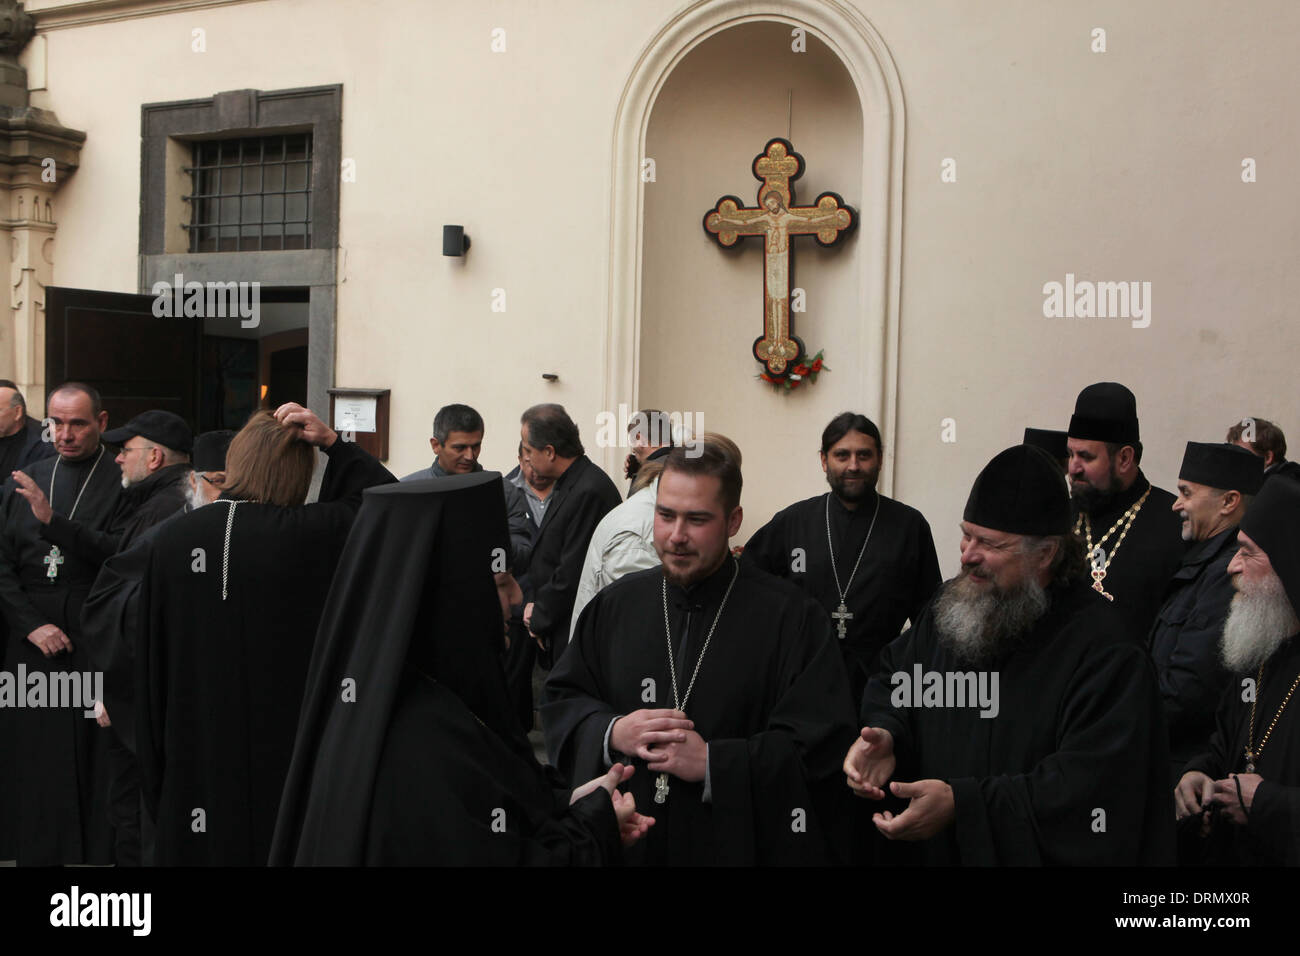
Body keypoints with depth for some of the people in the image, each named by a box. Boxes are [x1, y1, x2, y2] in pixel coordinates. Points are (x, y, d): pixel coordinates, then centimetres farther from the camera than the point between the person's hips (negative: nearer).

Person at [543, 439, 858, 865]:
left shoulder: (791, 617, -11)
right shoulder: (616, 605, 2)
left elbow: (821, 746, -15)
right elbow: (561, 698, 8)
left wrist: (712, 762, -21)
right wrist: (610, 732, -12)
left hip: (736, 844, -3)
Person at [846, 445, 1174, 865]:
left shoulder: (1102, 646, -24)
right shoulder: (949, 605, -3)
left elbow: (1092, 784, -29)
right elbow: (894, 680, 8)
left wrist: (962, 802, -34)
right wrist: (886, 737, -15)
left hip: (1038, 854, -5)